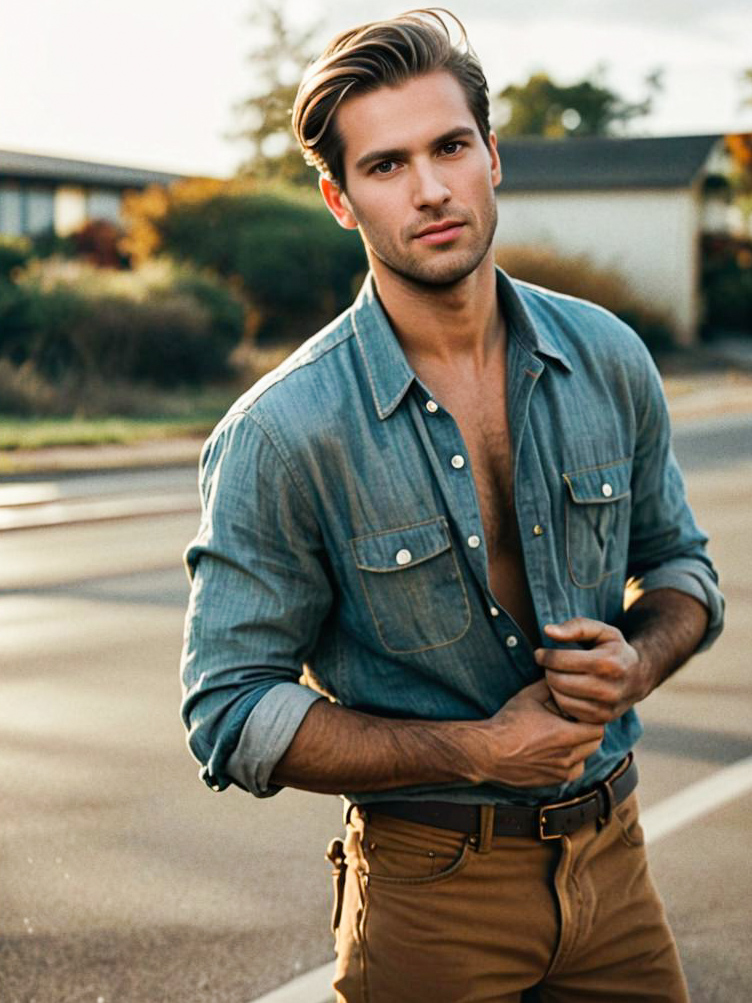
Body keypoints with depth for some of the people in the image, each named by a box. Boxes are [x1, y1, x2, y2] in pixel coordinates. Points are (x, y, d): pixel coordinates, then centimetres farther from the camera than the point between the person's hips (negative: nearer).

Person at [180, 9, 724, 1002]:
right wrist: (478, 751, -18)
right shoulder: (280, 435, -16)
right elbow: (232, 716, -13)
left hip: (612, 862, 4)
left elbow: (680, 563, 12)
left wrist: (639, 659, -11)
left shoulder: (607, 359, -3)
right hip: (431, 892, -4)